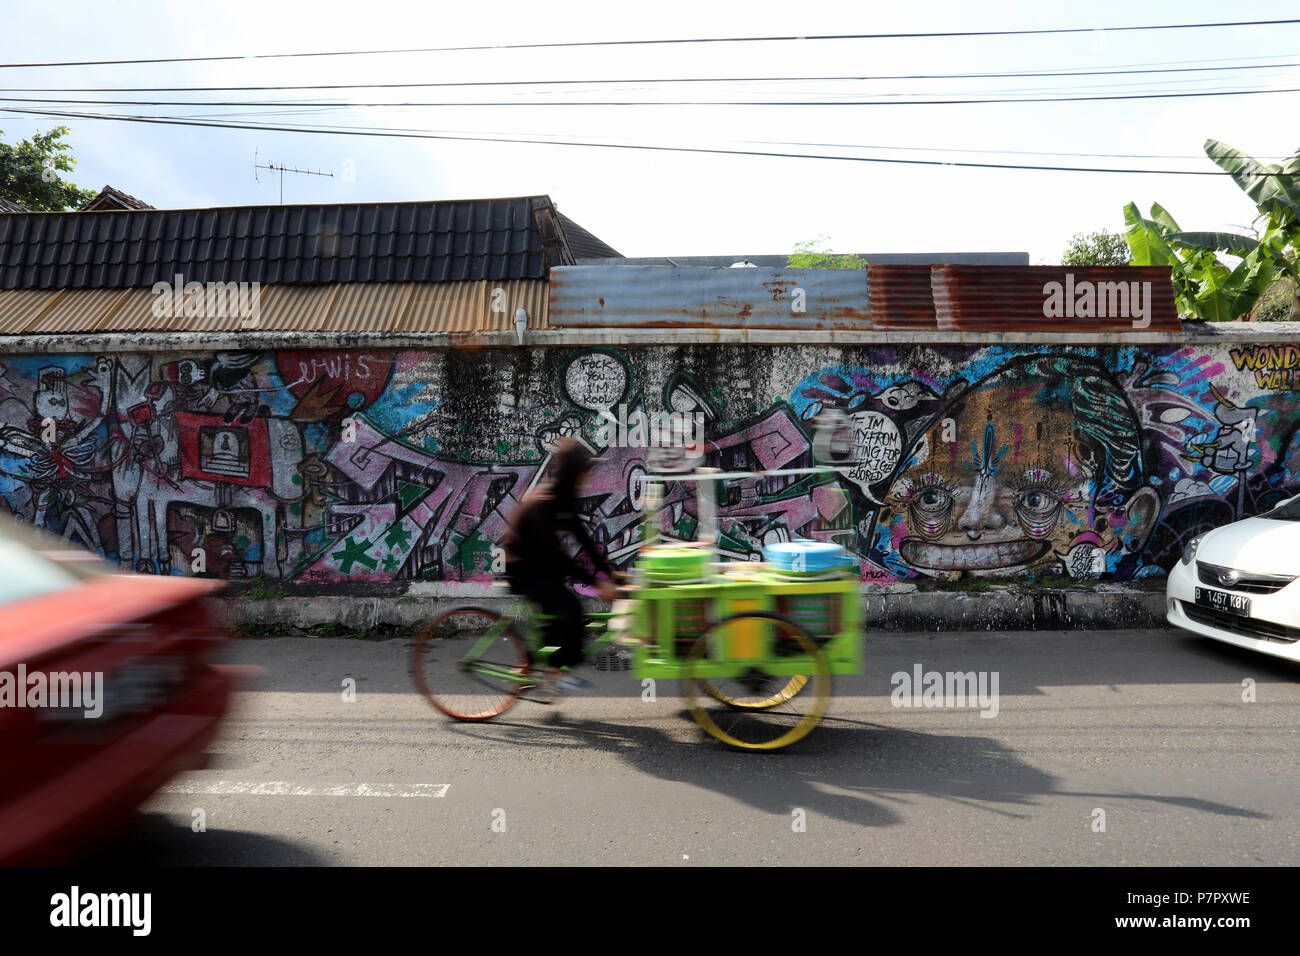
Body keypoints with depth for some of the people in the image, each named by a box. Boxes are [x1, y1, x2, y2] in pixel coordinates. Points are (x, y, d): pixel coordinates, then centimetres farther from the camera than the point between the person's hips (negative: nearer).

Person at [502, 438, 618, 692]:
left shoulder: (564, 499, 1)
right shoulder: (541, 502, -27)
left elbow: (583, 539, 3)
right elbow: (554, 552, -31)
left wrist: (608, 570, -4)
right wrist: (596, 581, -33)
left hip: (540, 565, 9)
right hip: (521, 569, -9)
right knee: (568, 605, -20)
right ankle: (556, 673, -10)